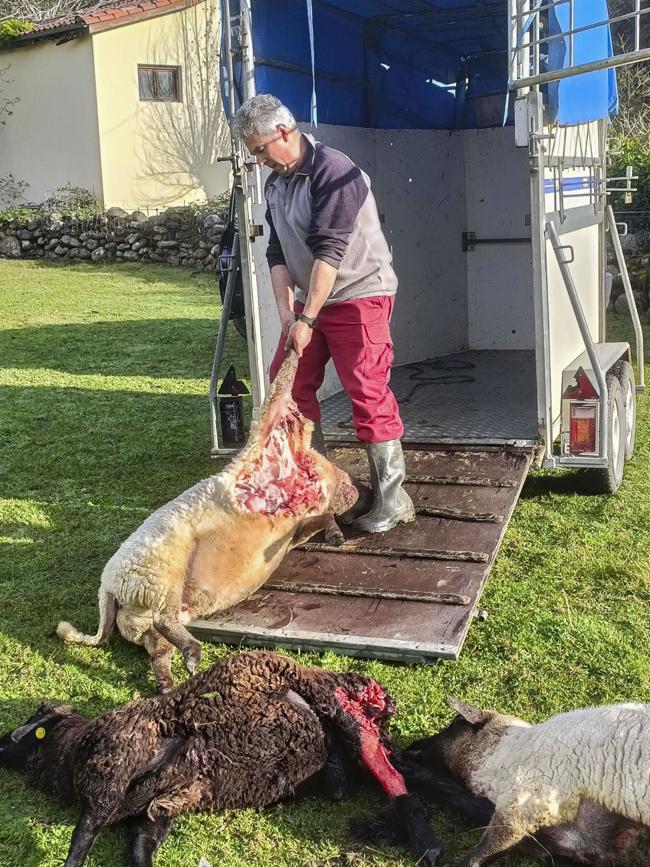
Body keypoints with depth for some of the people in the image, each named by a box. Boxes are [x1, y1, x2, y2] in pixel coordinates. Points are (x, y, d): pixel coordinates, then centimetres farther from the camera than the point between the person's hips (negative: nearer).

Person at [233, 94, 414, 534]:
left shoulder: (333, 171, -18)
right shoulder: (276, 183, 8)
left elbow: (329, 251, -24)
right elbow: (277, 253, 5)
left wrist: (307, 319, -24)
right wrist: (287, 313, -8)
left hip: (358, 296, -9)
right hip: (308, 299, 9)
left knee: (368, 393, -12)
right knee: (288, 385, 8)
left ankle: (392, 499, -3)